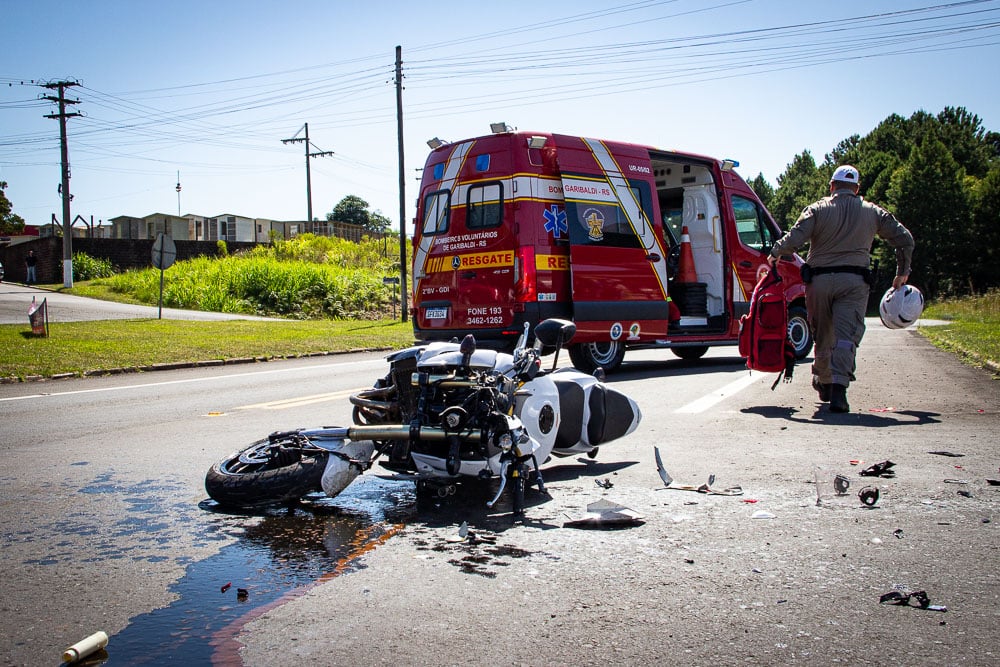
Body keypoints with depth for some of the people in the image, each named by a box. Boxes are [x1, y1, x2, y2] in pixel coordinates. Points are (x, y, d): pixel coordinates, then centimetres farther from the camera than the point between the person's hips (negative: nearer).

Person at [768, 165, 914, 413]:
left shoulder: (817, 209, 2)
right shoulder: (873, 212, 10)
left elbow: (795, 239, -11)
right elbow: (905, 239, 12)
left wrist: (774, 254, 6)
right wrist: (902, 272, 23)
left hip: (819, 279, 0)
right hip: (854, 281, 0)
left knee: (822, 336, 15)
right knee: (846, 336, -8)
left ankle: (823, 383, 30)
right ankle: (838, 389, -23)